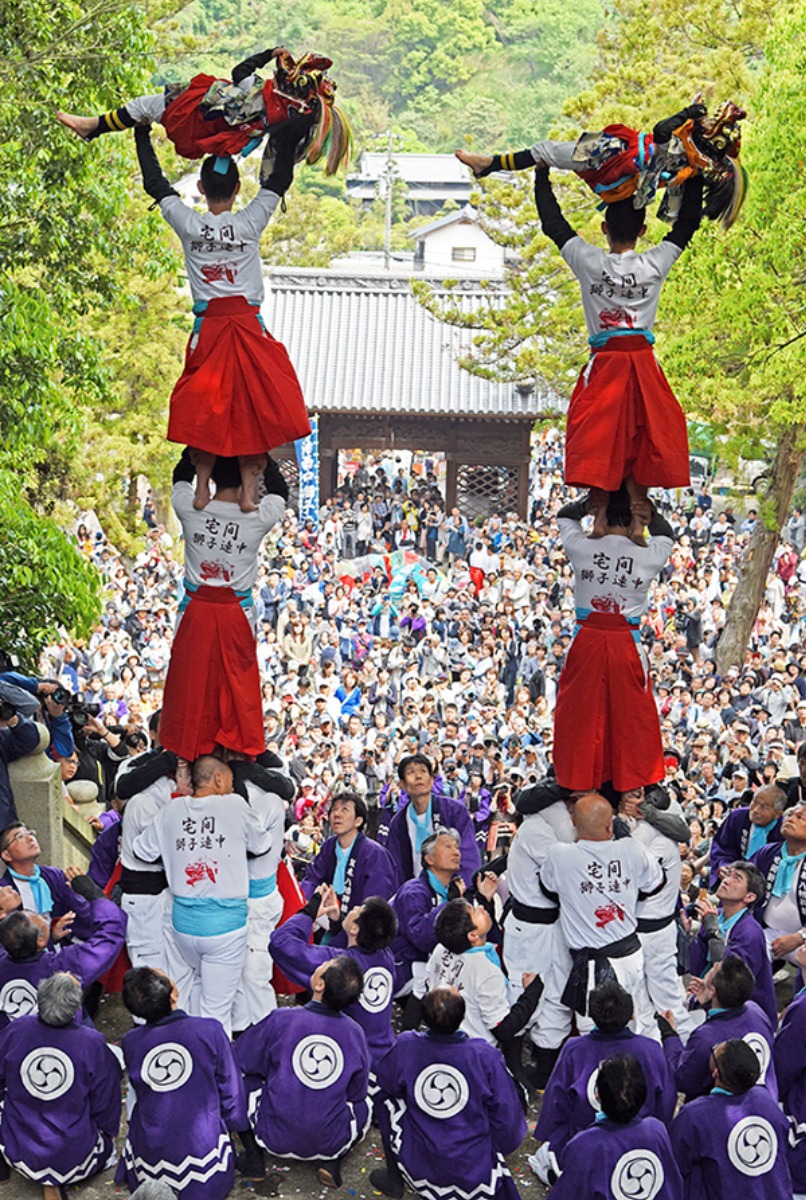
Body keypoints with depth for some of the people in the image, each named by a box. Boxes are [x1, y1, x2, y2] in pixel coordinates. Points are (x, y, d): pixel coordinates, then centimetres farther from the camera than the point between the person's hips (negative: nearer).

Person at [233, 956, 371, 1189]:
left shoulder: (281, 1020, -16)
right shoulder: (355, 1033, -9)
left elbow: (241, 1061, 0)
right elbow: (356, 1092, 5)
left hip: (277, 1140, 0)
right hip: (333, 1143, 0)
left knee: (246, 1079, 23)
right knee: (364, 1104, 30)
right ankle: (332, 1161, 7)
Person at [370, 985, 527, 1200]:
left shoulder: (405, 1048, -17)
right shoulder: (485, 1056, -20)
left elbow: (384, 1086, 5)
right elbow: (507, 1116, -9)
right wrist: (502, 1148, 13)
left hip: (419, 1171, 0)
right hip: (476, 1172, 0)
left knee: (389, 1102, 22)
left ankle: (394, 1180, 30)